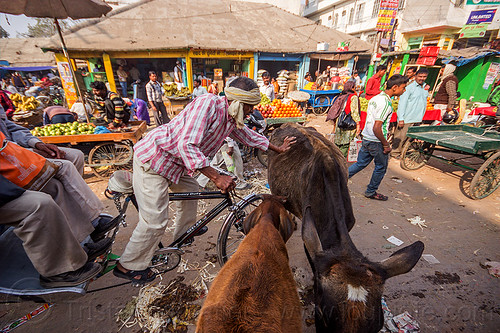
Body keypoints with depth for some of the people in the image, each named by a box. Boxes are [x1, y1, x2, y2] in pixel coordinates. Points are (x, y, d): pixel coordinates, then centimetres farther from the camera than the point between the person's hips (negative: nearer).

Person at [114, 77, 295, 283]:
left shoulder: (231, 119, 4)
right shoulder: (208, 104, -25)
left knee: (190, 190, 23)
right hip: (153, 159, -9)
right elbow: (187, 145, -33)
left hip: (173, 162, 9)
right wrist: (216, 177, -35)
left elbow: (248, 136, 20)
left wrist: (278, 149, 25)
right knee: (155, 221, -4)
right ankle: (128, 266, 21)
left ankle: (184, 232, 47)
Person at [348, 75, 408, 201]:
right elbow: (376, 128, -26)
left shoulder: (375, 98, 8)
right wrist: (386, 144, -14)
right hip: (376, 142, -8)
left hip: (366, 138, 8)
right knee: (381, 167, 12)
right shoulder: (386, 103, -21)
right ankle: (371, 192, 28)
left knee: (360, 164, 17)